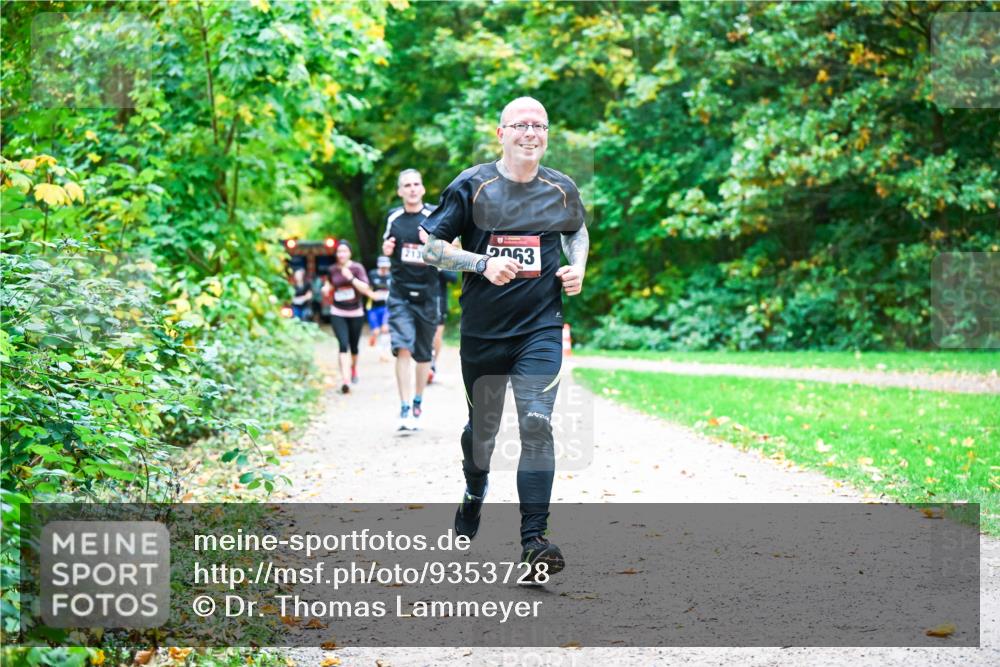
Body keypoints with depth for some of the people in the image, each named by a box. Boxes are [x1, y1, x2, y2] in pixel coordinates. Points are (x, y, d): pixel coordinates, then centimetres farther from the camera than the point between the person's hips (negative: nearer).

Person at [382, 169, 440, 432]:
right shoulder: (393, 218, 6)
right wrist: (386, 249, -1)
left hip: (427, 294, 0)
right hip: (400, 294, 0)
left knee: (423, 354, 11)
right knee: (403, 349, -15)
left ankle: (418, 401, 32)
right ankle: (405, 410, -16)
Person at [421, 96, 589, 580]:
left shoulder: (562, 190, 3)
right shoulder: (472, 186, -5)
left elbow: (577, 231, 25)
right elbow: (430, 247, -3)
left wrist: (577, 268, 4)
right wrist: (482, 263, -17)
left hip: (541, 328, 0)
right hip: (482, 330, 0)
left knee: (537, 425, -14)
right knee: (481, 427, 15)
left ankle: (533, 540, -15)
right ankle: (474, 494, 47)